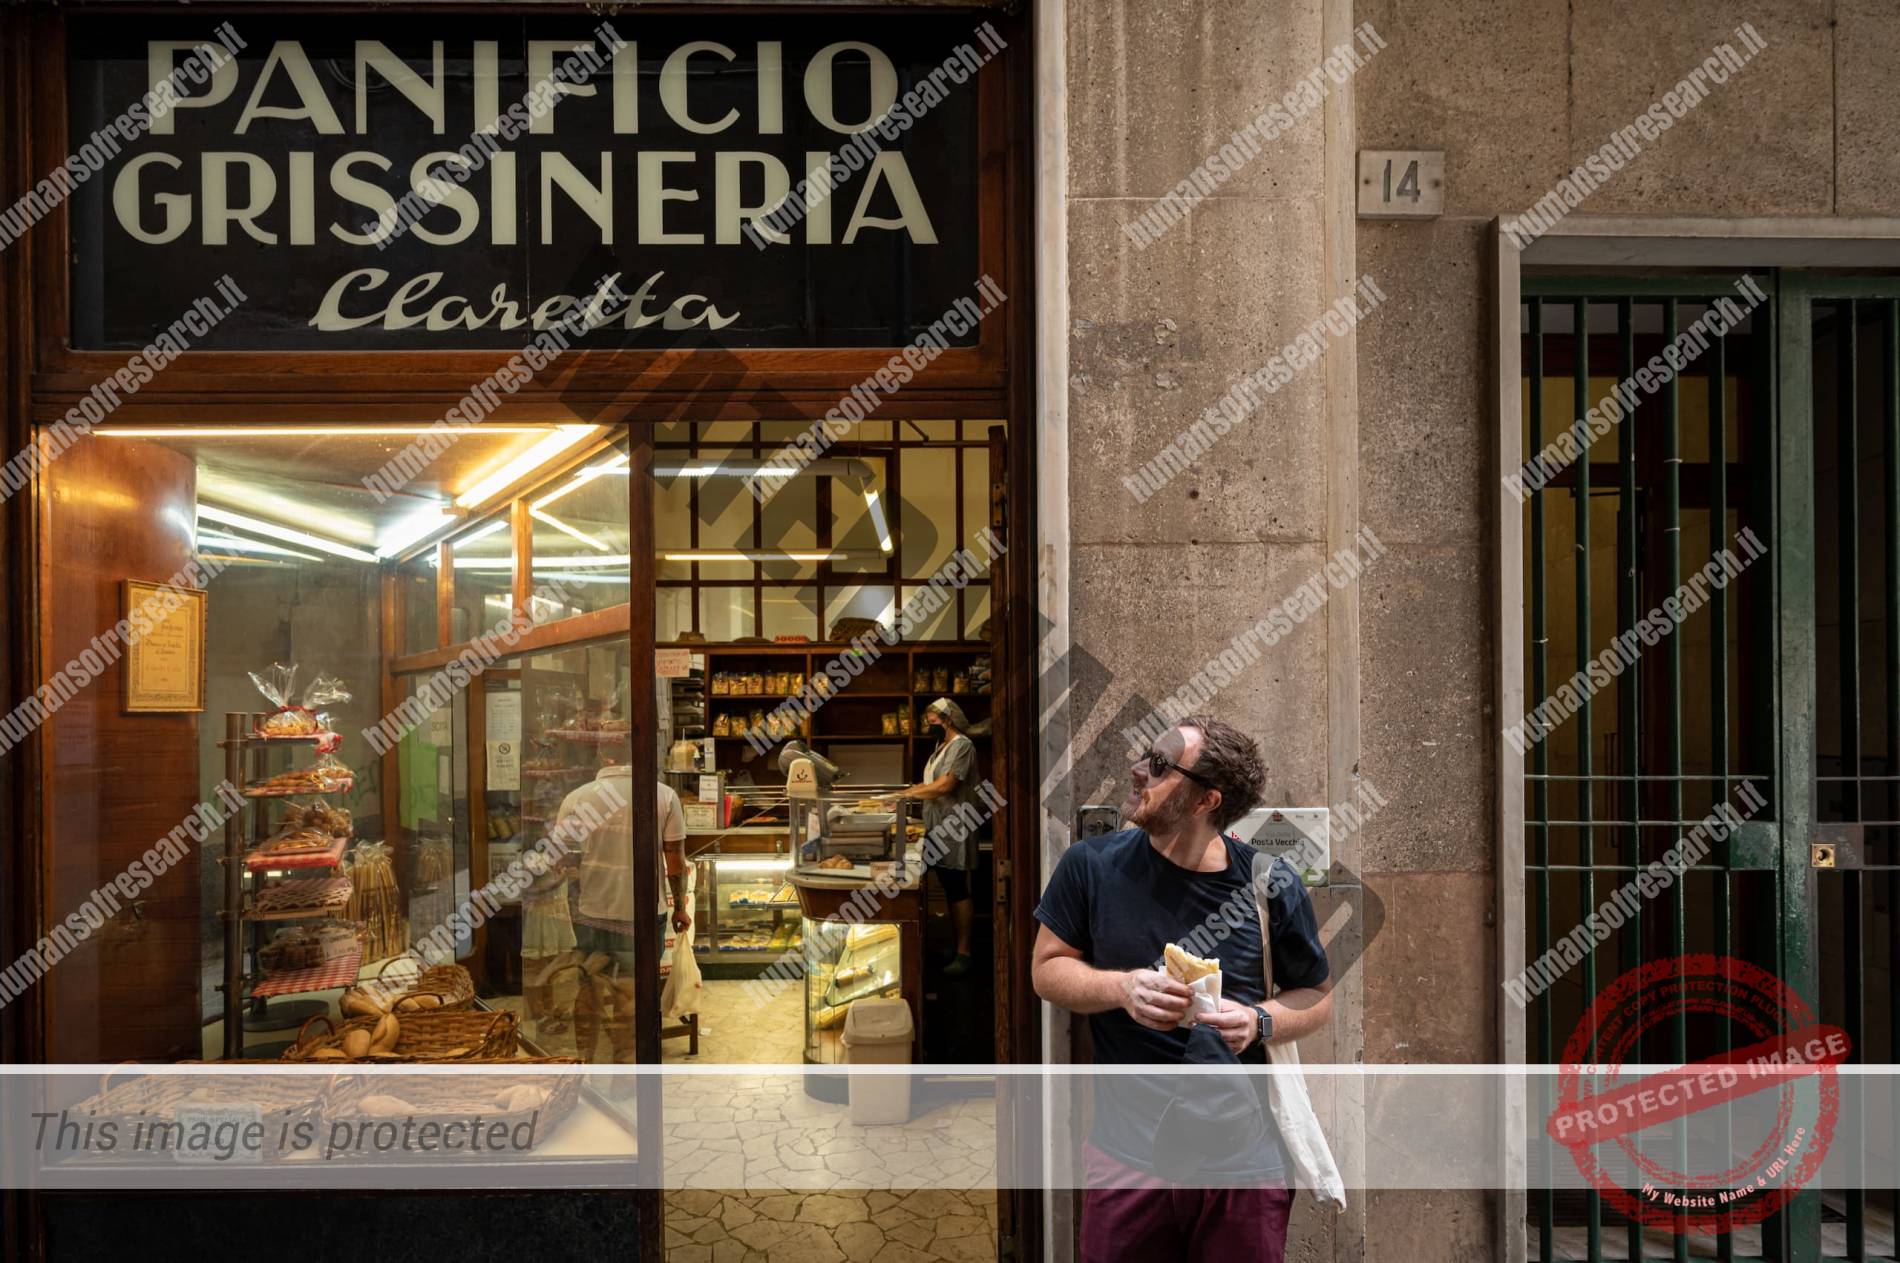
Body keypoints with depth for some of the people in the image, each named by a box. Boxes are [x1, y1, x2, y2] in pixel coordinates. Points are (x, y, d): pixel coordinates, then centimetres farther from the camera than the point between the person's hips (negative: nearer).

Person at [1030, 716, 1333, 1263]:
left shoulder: (1271, 883, -8)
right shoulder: (1091, 864, -7)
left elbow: (1317, 996, 5)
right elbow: (1047, 969, 2)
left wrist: (1259, 1021, -16)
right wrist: (1124, 988, -17)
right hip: (1127, 1154, 0)